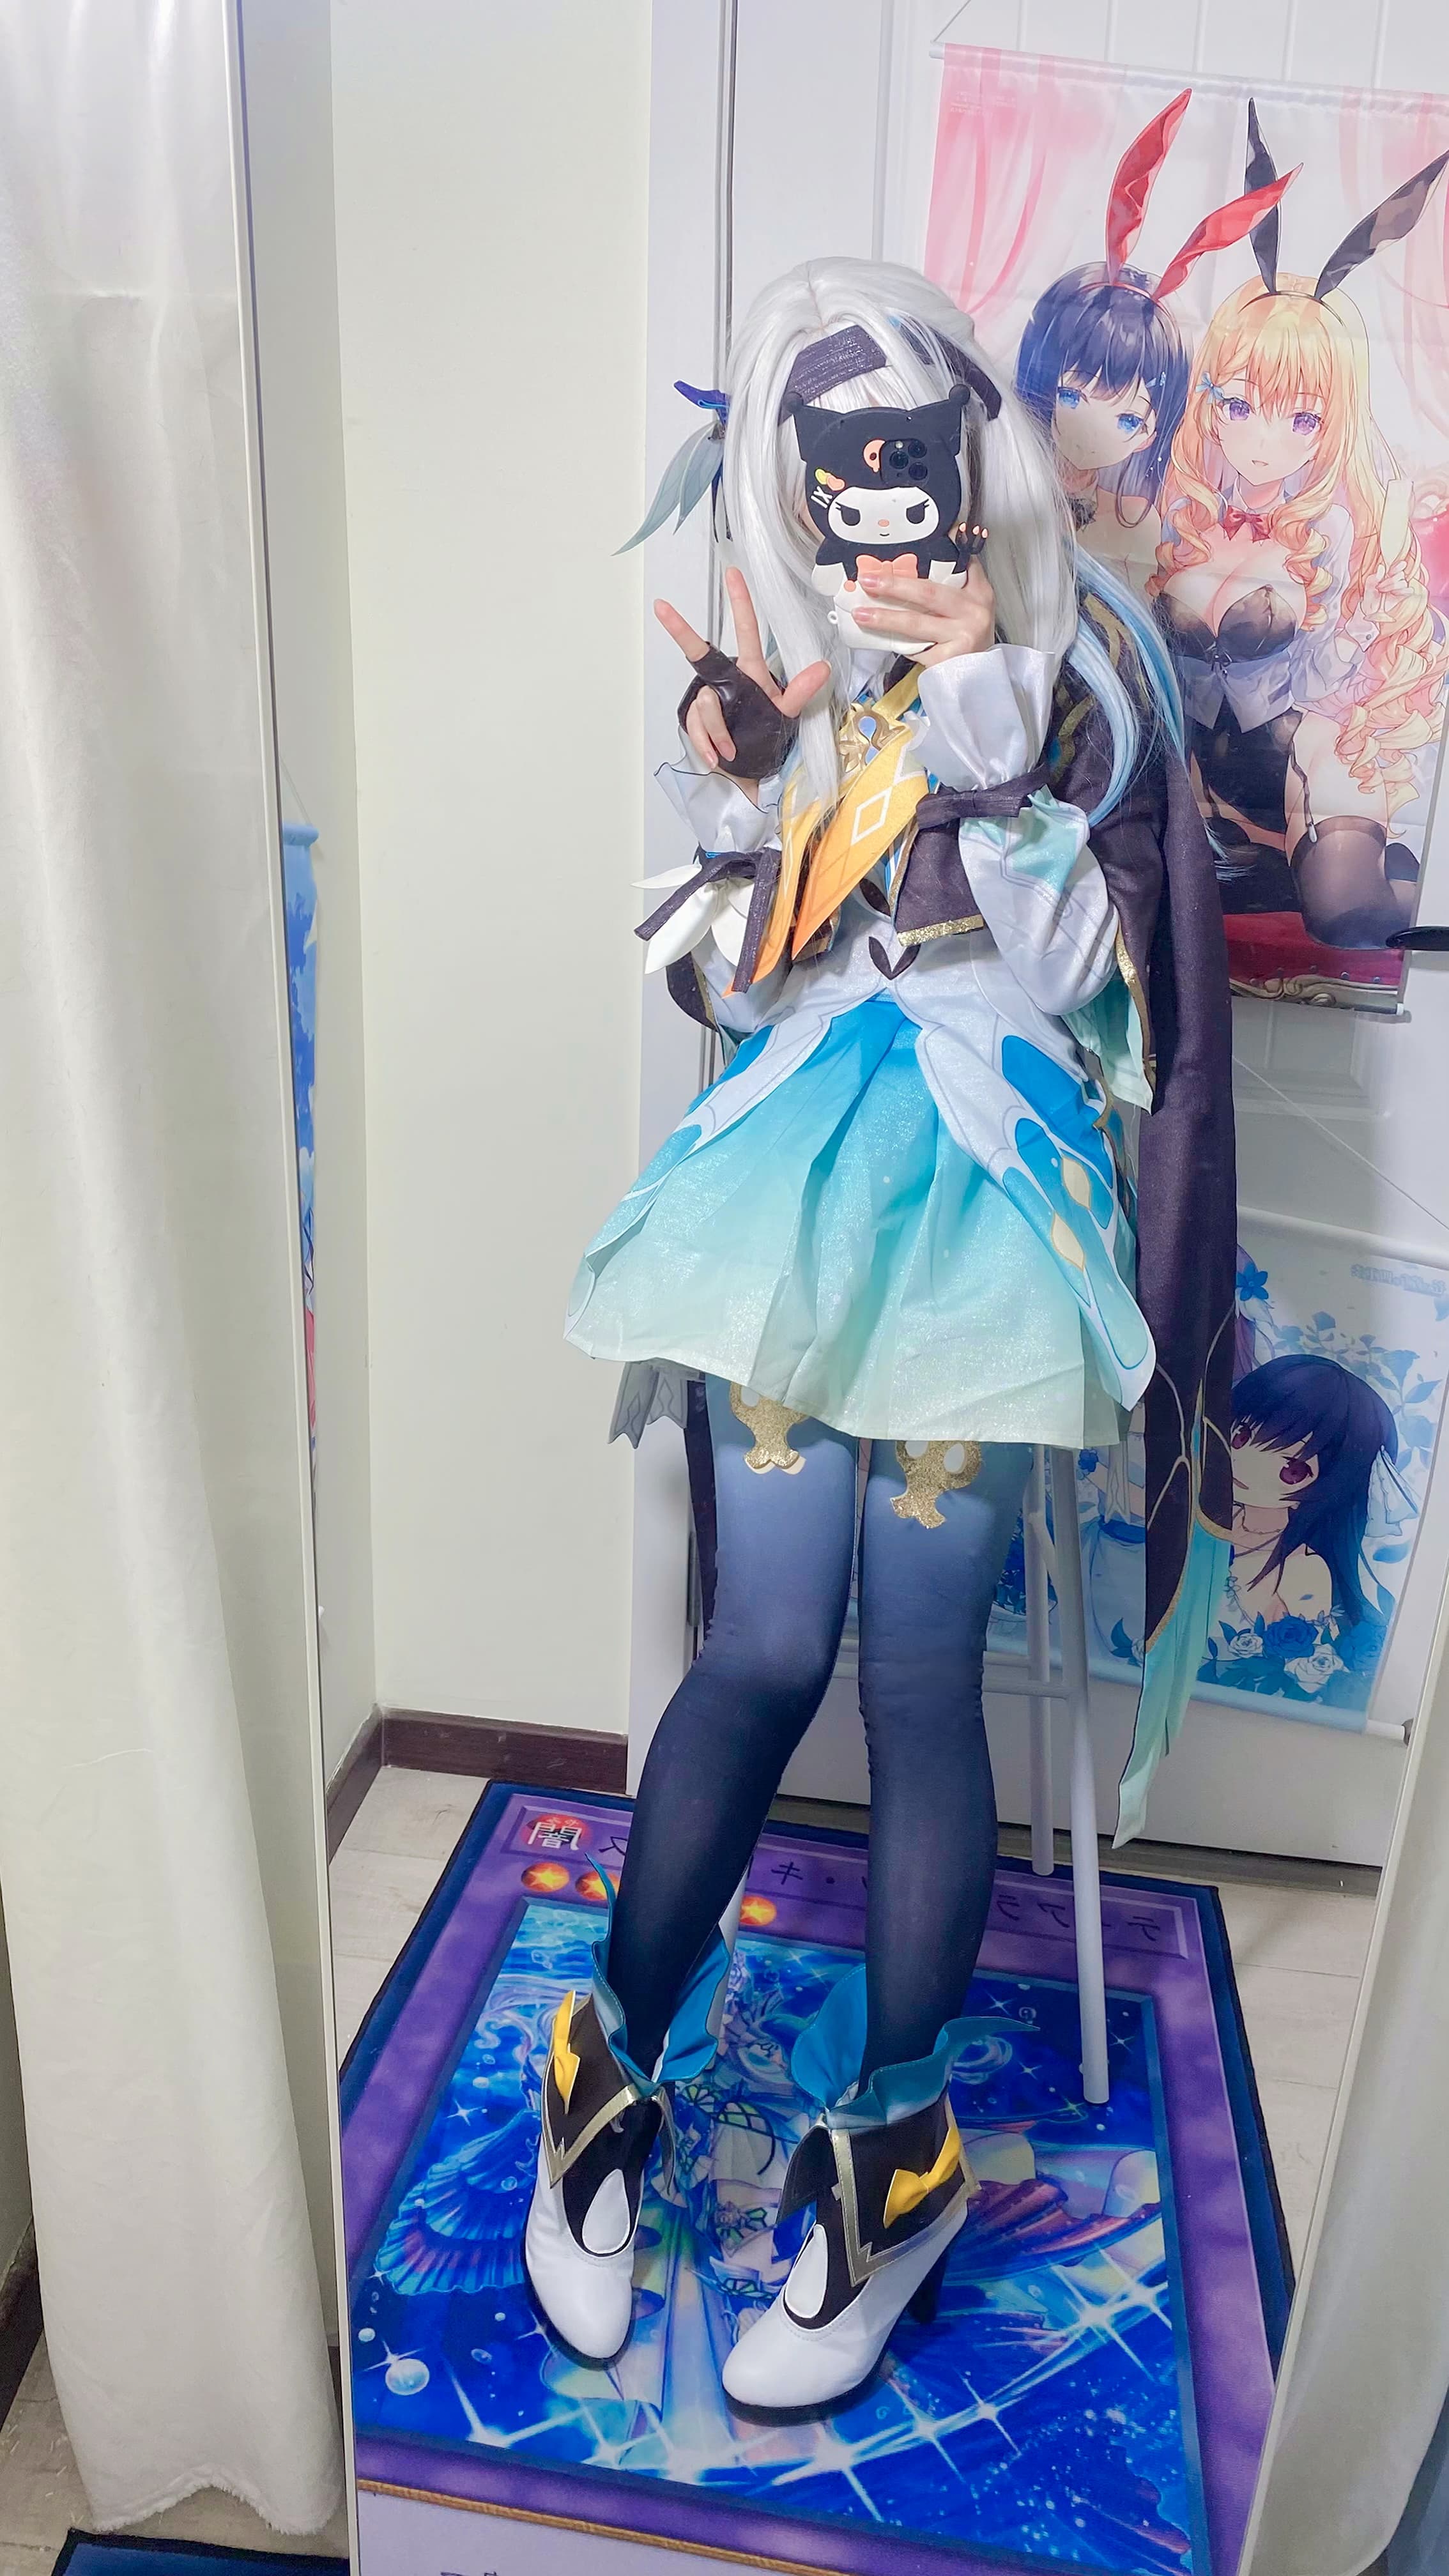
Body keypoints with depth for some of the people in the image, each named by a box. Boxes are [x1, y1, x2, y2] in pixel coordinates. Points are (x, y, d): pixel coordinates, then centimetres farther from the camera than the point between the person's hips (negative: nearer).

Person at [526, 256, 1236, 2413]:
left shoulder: (1077, 661, 10)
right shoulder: (781, 667, 15)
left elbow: (1092, 961, -3)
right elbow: (721, 968, 9)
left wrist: (981, 740, -13)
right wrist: (737, 776, -6)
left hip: (979, 1191, -1)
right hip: (801, 1181, 2)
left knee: (920, 1671, -3)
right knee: (767, 1649, -5)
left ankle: (892, 2146, 16)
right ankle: (618, 2059, 18)